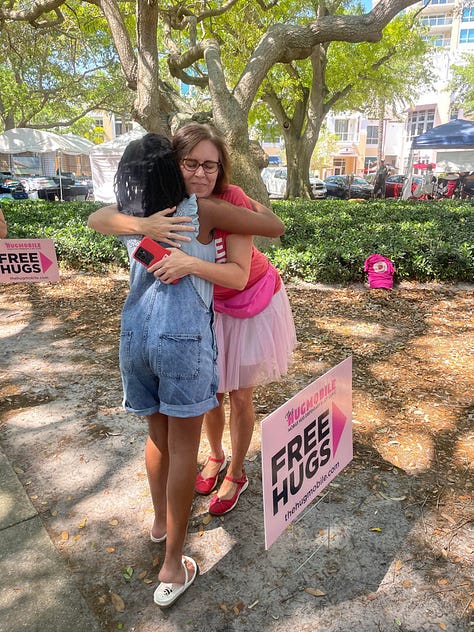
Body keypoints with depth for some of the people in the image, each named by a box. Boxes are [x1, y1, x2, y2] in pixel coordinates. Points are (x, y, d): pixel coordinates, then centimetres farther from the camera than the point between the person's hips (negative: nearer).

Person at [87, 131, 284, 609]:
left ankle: (161, 520, 46)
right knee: (183, 448, 7)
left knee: (158, 435, 24)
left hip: (135, 333, 5)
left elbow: (94, 219, 34)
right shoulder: (204, 212, -3)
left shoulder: (130, 217, 10)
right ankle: (173, 567, 18)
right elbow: (275, 227, 4)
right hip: (182, 338, -5)